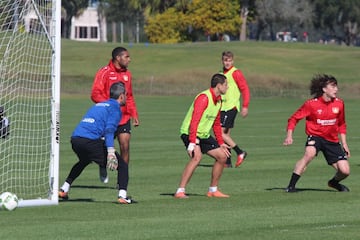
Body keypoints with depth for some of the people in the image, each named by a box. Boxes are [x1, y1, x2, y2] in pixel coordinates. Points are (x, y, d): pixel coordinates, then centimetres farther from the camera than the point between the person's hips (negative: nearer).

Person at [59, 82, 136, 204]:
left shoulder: (98, 105, 28)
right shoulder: (115, 107, 4)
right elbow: (109, 130, -12)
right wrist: (110, 152, -21)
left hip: (75, 139, 8)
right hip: (90, 141, -8)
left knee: (83, 161, 39)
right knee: (122, 165, 1)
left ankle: (64, 189, 35)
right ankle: (122, 195, -15)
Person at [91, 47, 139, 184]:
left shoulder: (127, 74, 12)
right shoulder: (104, 73, -8)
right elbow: (95, 94, -14)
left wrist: (134, 115, 12)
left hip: (124, 118, 4)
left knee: (125, 146, -7)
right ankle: (103, 168, 37)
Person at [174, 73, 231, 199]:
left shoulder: (218, 101, 11)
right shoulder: (203, 98, -20)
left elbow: (216, 124, 23)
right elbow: (194, 121, -27)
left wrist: (221, 143, 21)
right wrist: (192, 143, -33)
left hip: (204, 135, 10)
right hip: (189, 133, -10)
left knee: (222, 156, 7)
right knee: (197, 157, -31)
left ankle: (213, 190, 20)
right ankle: (180, 192, -30)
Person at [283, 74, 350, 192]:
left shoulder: (339, 104, -2)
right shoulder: (311, 104, -13)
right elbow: (294, 118, -5)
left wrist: (344, 144, 11)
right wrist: (289, 136, -18)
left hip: (332, 140, 4)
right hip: (315, 136, -4)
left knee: (345, 171, -7)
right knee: (310, 153, -37)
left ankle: (334, 182, 30)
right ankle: (291, 186, -29)